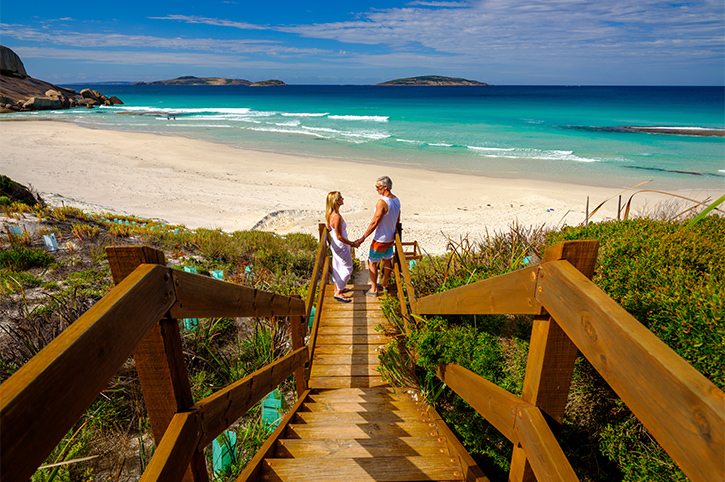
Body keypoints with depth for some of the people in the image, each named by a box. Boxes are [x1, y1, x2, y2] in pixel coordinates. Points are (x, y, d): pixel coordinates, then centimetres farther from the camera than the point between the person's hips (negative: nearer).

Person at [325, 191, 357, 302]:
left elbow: (328, 227, 15)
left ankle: (337, 288, 40)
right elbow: (339, 237, -27)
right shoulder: (337, 217, -30)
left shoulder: (330, 213, -1)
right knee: (347, 269, 4)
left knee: (337, 266, 23)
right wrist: (352, 243, -17)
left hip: (335, 244, 9)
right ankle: (338, 293, 11)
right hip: (341, 246, -9)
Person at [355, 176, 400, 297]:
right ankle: (384, 284, 39)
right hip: (390, 238, 9)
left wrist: (362, 239, -19)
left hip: (380, 240, -8)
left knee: (372, 263, 7)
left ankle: (374, 290, 16)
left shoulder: (382, 202, -26)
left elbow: (374, 223, -25)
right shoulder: (396, 199, 1)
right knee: (387, 260, 21)